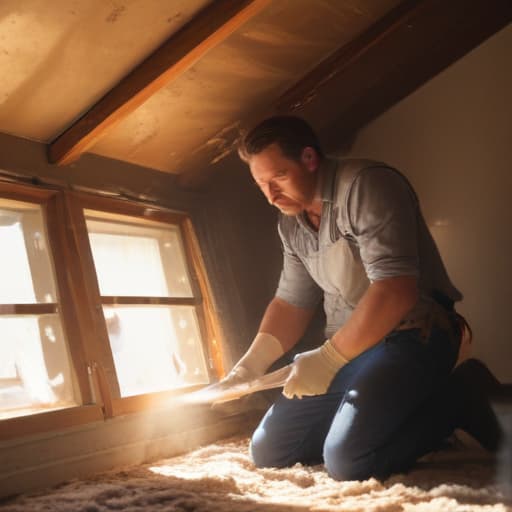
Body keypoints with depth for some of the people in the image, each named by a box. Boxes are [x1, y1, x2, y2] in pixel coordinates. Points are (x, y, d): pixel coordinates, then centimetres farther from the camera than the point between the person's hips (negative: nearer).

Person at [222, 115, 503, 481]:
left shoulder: (365, 186, -16)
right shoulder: (291, 224, 11)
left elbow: (395, 290, -26)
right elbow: (291, 303, 14)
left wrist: (328, 358, -26)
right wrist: (248, 367, 0)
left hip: (412, 334, -8)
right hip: (347, 351, 9)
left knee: (348, 461, -28)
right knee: (268, 452, 5)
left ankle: (464, 396, -5)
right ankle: (412, 413, 7)